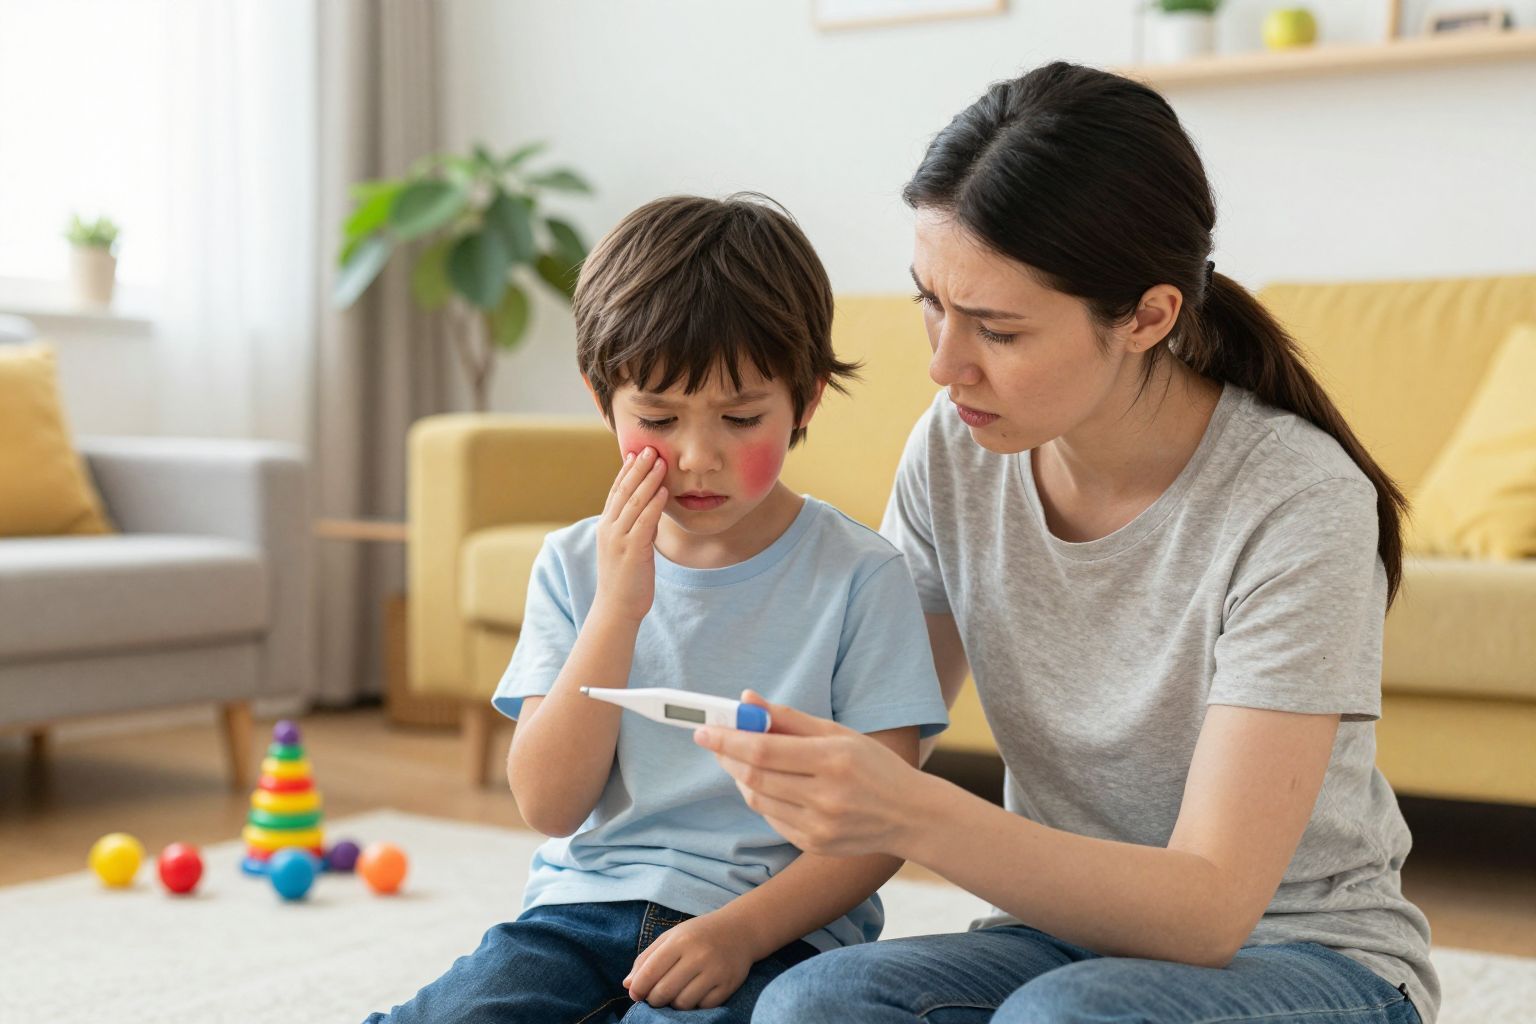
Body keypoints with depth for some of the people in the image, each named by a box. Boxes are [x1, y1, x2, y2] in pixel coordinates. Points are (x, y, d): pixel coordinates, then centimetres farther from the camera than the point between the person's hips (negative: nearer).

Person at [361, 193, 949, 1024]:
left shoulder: (861, 576, -3)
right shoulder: (574, 567, 7)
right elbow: (548, 805, -2)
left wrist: (741, 929, -20)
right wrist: (618, 609, -12)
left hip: (775, 925, -2)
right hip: (586, 904, 3)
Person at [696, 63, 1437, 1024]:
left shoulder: (1296, 503, -21)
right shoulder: (954, 451, -5)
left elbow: (1212, 909, -25)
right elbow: (888, 724, 6)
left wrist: (917, 816, -38)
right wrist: (792, 761, -17)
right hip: (1069, 923, 4)